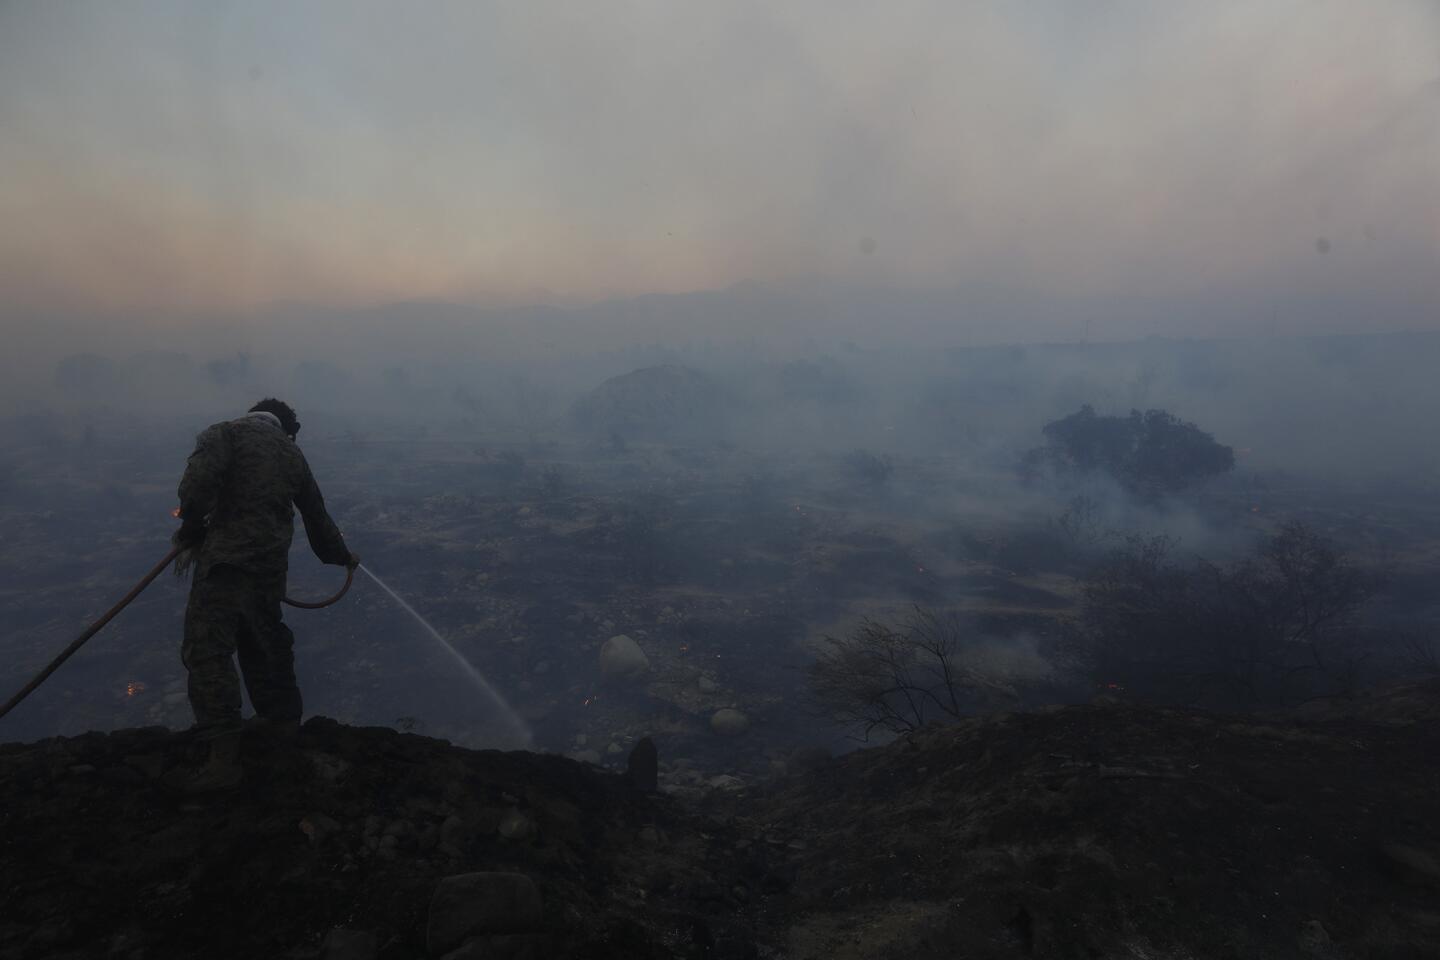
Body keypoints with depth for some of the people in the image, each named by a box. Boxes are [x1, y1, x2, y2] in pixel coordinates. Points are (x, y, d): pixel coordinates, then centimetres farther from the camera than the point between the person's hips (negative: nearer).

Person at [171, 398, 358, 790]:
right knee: (264, 642, 23)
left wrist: (191, 534, -1)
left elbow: (197, 483, -16)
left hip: (226, 559, -6)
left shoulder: (224, 433, 3)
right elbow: (317, 514, 26)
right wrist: (341, 555, 40)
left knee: (208, 650, -6)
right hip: (272, 563, 6)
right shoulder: (291, 452, 19)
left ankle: (225, 757, -12)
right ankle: (283, 718, 37)